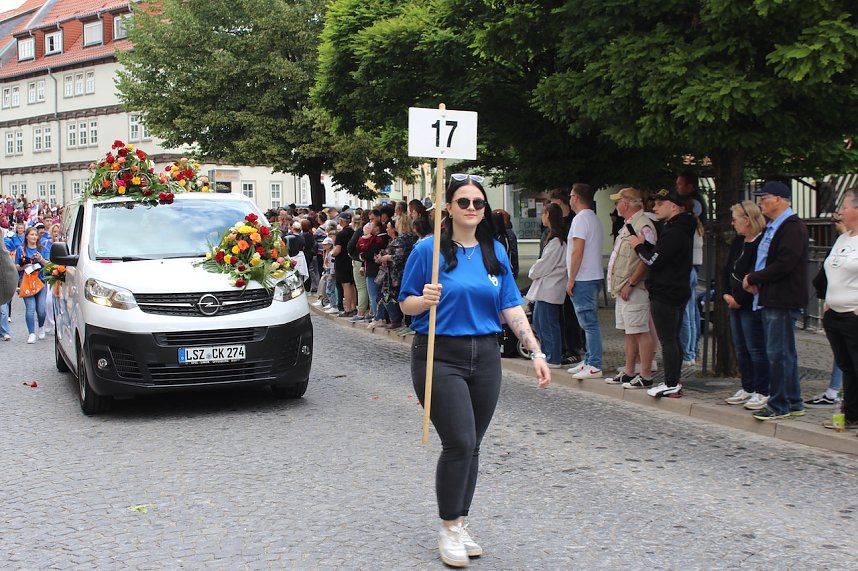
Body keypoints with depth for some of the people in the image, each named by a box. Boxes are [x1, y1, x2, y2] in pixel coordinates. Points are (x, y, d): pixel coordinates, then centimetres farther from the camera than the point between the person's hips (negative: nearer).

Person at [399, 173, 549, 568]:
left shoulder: (495, 252, 7)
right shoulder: (428, 249, -6)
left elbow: (511, 307, 7)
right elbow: (405, 303, -1)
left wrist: (536, 352, -1)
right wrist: (426, 300, -23)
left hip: (485, 357, 5)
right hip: (440, 357, -5)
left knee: (471, 446, 9)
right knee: (459, 443, -12)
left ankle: (460, 525, 23)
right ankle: (448, 530, 4)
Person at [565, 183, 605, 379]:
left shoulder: (580, 219, -13)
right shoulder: (595, 219, 17)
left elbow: (577, 251, -19)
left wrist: (571, 279, -15)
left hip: (583, 280, -10)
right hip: (594, 277, 10)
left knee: (589, 322, -9)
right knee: (589, 322, 14)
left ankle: (594, 366, -8)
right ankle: (589, 361, 20)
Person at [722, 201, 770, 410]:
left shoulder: (762, 243, -16)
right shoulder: (738, 241, 13)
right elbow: (727, 270, 16)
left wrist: (738, 299, -15)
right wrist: (726, 294, 2)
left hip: (751, 304, -9)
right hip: (736, 304, 9)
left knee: (755, 349, -4)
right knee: (740, 348, 13)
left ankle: (762, 392, 3)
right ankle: (747, 389, 22)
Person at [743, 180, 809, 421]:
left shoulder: (792, 227, -13)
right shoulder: (773, 227, 20)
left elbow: (784, 264, -23)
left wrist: (753, 278, -13)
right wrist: (754, 280, 5)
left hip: (782, 301, -10)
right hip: (770, 299, 10)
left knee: (779, 354, -7)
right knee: (785, 353, 14)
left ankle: (779, 406, -1)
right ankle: (793, 403, 21)